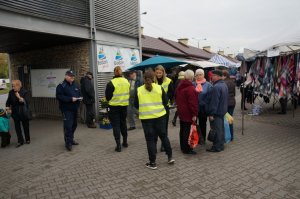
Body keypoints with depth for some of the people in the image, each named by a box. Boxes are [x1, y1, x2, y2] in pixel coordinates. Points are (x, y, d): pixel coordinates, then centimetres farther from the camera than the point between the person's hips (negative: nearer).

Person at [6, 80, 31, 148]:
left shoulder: (25, 92, -11)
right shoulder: (11, 92, 0)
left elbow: (26, 102, -20)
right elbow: (8, 102, 11)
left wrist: (19, 97, -30)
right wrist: (8, 108, 0)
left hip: (24, 113, -3)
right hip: (15, 113, 3)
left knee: (26, 126, 10)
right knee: (17, 127, 5)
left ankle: (27, 139, 28)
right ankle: (20, 141, 15)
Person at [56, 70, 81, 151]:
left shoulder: (75, 85, 15)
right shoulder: (61, 86, -8)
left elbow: (79, 93, 23)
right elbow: (59, 97, -17)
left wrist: (80, 98, 0)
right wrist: (70, 99, -23)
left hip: (74, 108, 7)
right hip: (66, 109, -7)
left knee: (74, 124, 14)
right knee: (68, 126, -10)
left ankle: (71, 139, 30)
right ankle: (68, 143, -2)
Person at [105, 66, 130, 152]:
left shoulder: (111, 83, -15)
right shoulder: (126, 81, -1)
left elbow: (107, 97, -8)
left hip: (114, 106, -4)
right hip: (124, 105, 5)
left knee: (116, 125, 3)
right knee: (123, 123, 19)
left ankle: (118, 145, 1)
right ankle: (125, 142, 29)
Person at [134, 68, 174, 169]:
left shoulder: (139, 90, -4)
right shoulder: (159, 88, -5)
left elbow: (136, 105, 3)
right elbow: (165, 102, 0)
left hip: (146, 118, -1)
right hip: (160, 116, 1)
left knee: (150, 139, 7)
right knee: (163, 136, 18)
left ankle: (152, 162, 14)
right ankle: (170, 157, 25)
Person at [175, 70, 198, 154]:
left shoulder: (179, 86, 10)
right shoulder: (190, 88, -19)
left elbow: (176, 98, 20)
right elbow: (193, 102, -22)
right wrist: (194, 114, -19)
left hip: (181, 112, 9)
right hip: (188, 113, -9)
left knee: (182, 130, 17)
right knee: (187, 131, -2)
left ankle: (183, 147, 28)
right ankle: (187, 149, 5)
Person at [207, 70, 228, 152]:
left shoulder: (216, 87, -22)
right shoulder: (224, 85, 12)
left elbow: (214, 102, -24)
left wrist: (211, 114, -20)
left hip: (217, 112, -10)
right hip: (222, 111, 10)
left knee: (216, 130, -1)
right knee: (221, 129, 17)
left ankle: (217, 147, 8)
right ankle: (221, 145, 28)